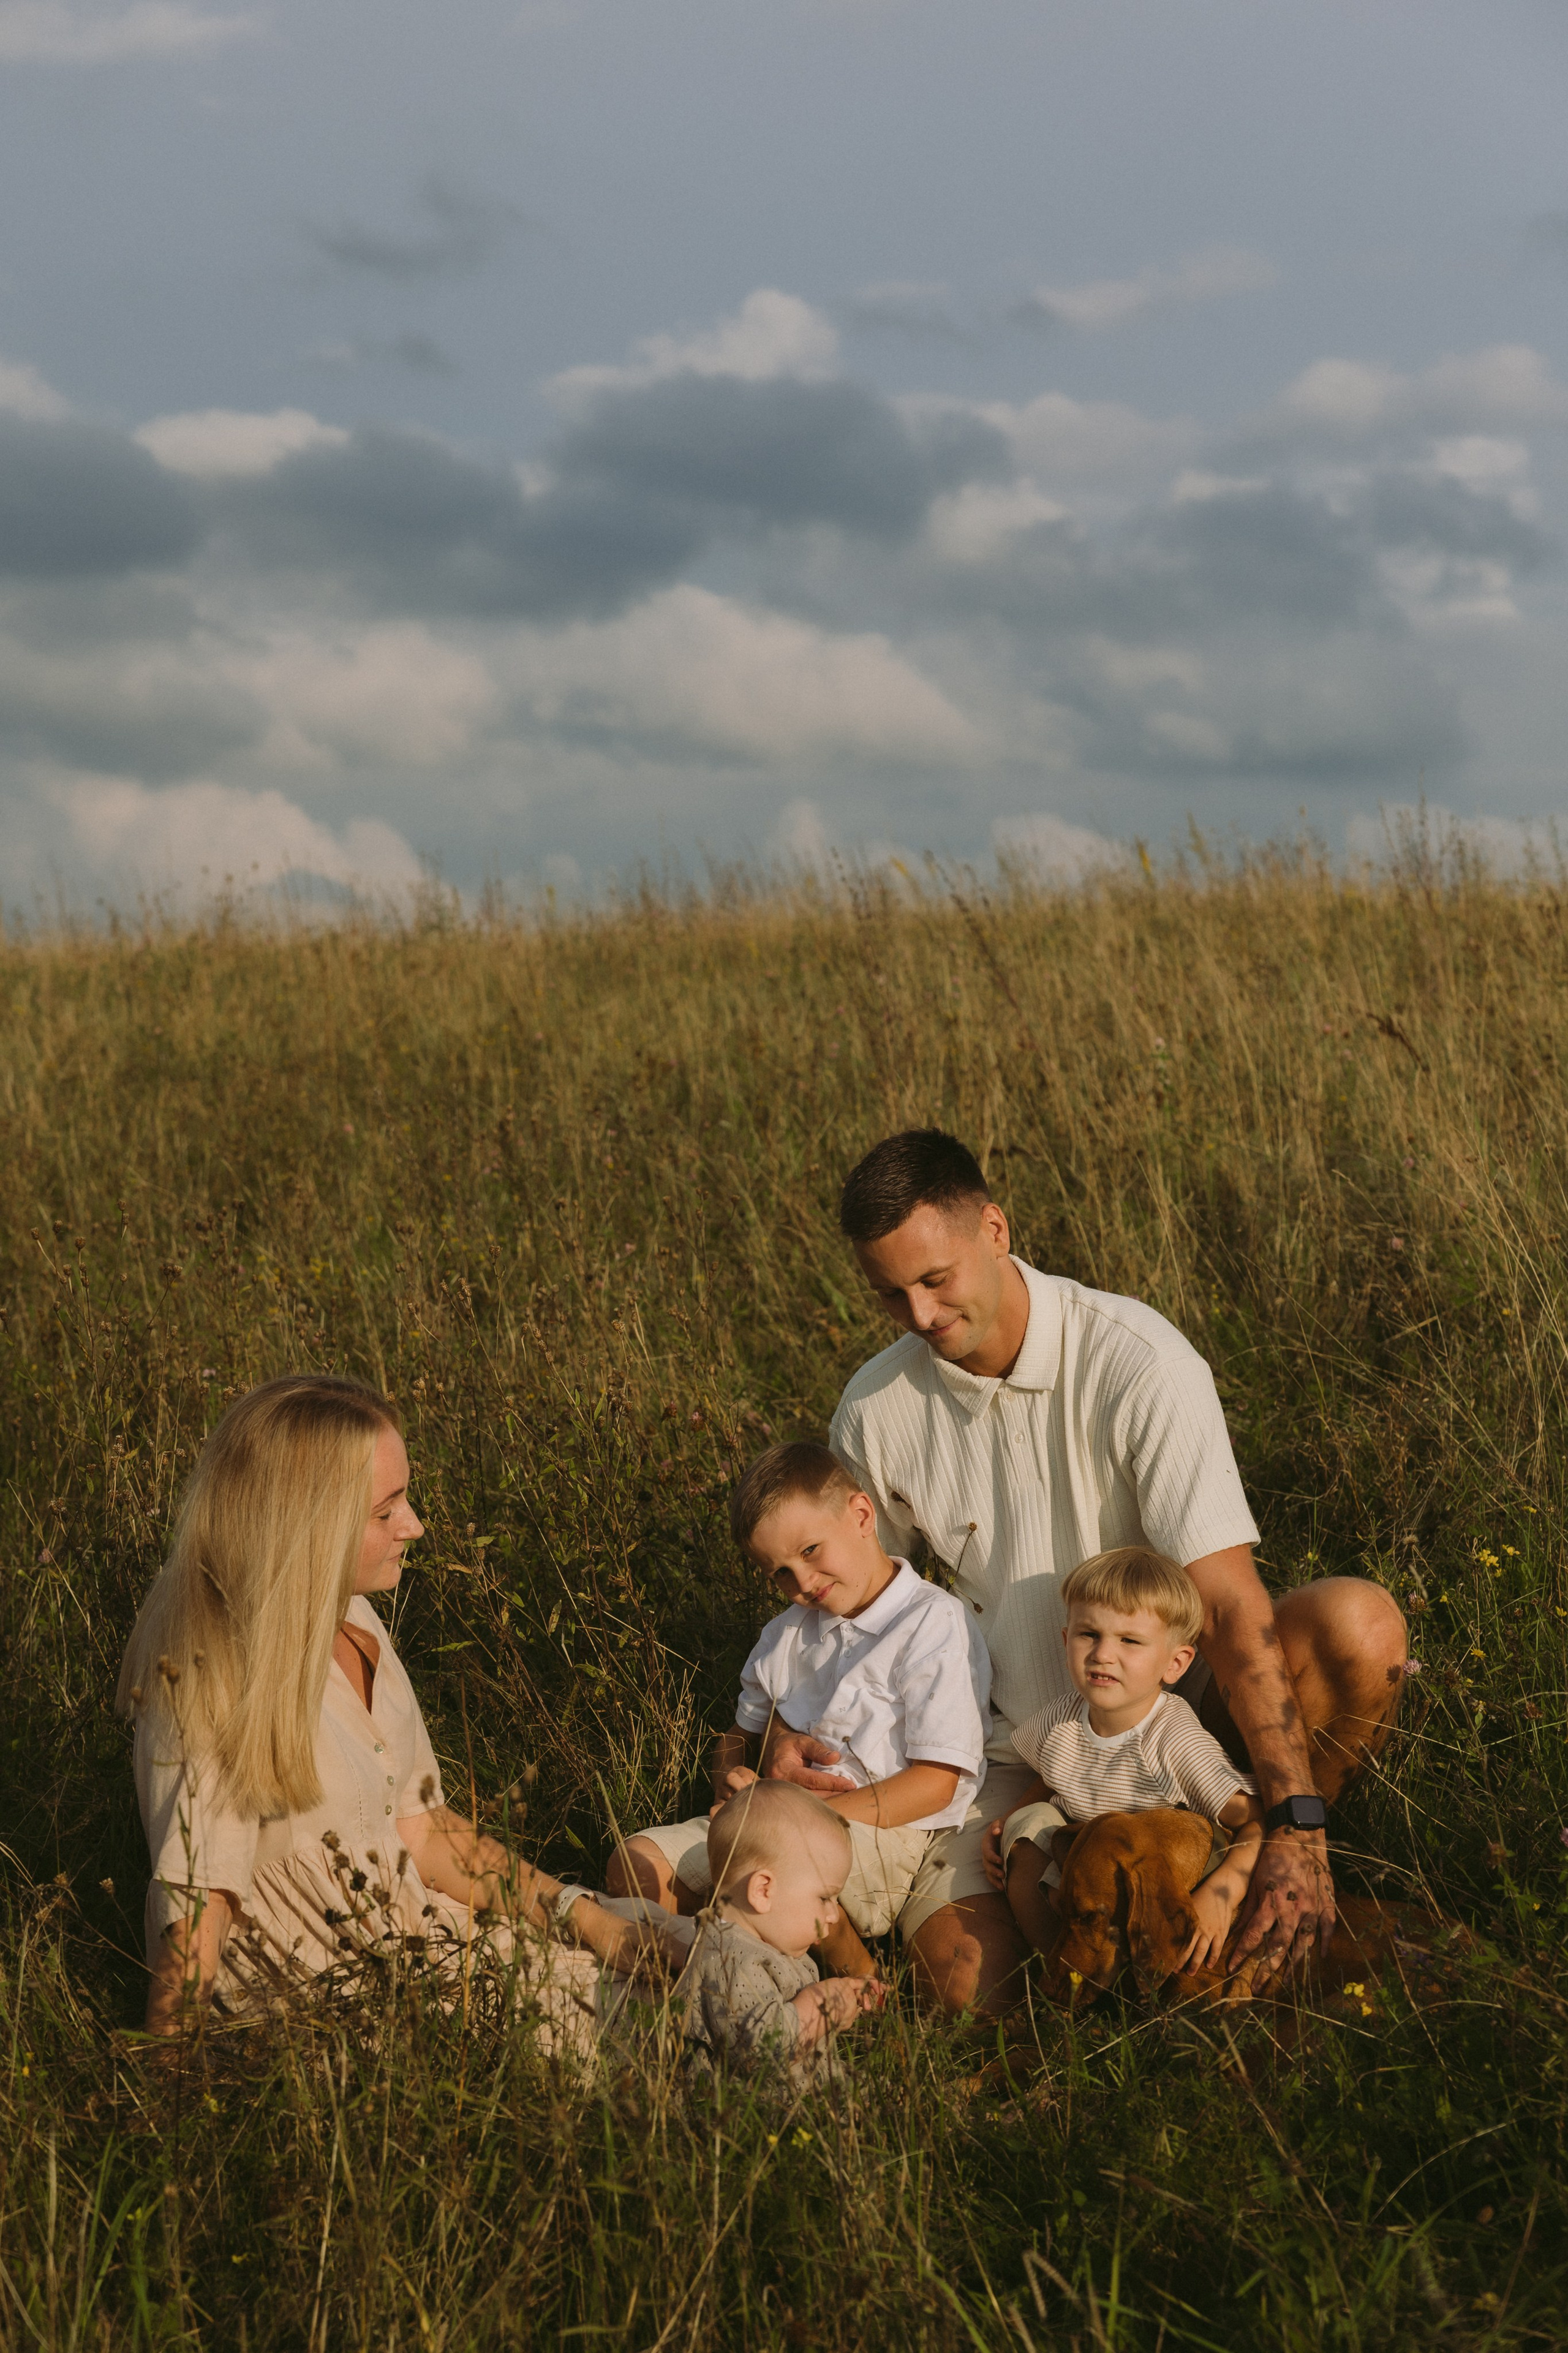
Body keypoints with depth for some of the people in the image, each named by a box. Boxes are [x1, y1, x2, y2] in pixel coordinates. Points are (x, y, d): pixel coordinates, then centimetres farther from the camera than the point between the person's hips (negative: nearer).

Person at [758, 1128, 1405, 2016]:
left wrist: (1294, 1828, -32)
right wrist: (796, 1725, -8)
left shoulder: (1137, 1362, -20)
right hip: (1014, 1748, 3)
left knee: (1359, 1620, -30)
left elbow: (1231, 1601, -26)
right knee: (973, 1994, -18)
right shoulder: (877, 1411, -6)